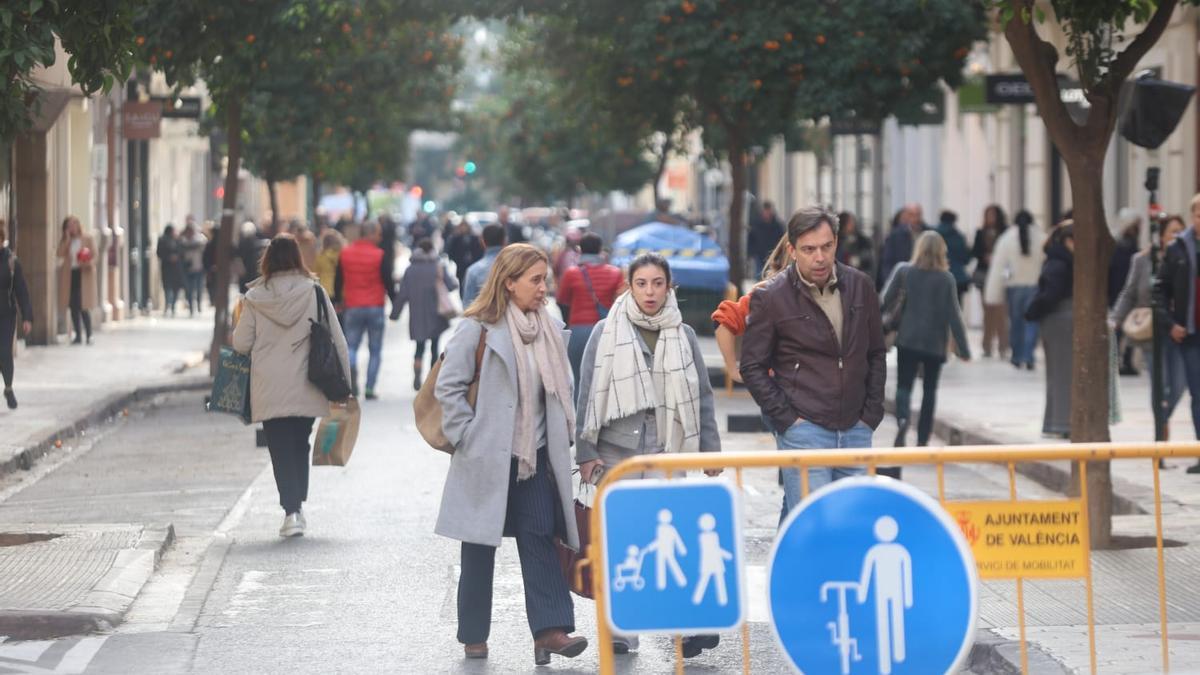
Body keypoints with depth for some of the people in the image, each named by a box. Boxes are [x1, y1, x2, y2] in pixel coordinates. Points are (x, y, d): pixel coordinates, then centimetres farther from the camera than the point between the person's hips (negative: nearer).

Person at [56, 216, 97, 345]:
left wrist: (89, 263, -20)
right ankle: (78, 335, 9)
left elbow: (94, 256, 0)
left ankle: (89, 335, -8)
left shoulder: (88, 239, 5)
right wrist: (67, 239, -6)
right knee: (73, 306, 2)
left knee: (83, 306, -12)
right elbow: (60, 254, -2)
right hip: (69, 275, 4)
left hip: (84, 274, -4)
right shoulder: (64, 242, 14)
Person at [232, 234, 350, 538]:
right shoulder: (314, 293, -4)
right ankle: (298, 506, 20)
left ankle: (292, 510, -8)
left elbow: (240, 344, -1)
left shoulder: (255, 298, -5)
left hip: (269, 391, -1)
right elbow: (338, 341, -2)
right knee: (300, 445, 18)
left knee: (281, 448, 3)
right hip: (307, 388, 1)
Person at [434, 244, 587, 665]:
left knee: (539, 538, -5)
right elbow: (448, 386, -9)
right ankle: (474, 637, 15)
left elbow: (562, 389, 17)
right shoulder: (478, 327, -10)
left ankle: (551, 630, -12)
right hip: (486, 458, -4)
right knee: (480, 549, 5)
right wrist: (467, 437, -12)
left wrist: (563, 438, 8)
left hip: (536, 457, 4)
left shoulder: (549, 327, 8)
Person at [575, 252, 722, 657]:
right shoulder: (606, 333, 2)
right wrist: (585, 451, -1)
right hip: (616, 453, 0)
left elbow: (702, 396, 11)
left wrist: (710, 449, 8)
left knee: (670, 539, -11)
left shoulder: (683, 336, 8)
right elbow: (588, 394, 3)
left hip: (666, 455, 0)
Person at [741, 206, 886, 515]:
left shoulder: (860, 287, 6)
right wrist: (787, 419, -8)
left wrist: (871, 414, 8)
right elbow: (753, 367, -1)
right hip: (804, 430, -4)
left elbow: (876, 354, 15)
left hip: (856, 431, 4)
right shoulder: (770, 298, -6)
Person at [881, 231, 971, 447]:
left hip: (907, 340, 0)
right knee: (930, 389, 13)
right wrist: (963, 348, -1)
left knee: (904, 386, 4)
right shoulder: (947, 279, -6)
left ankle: (902, 419, -27)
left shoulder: (903, 271, -3)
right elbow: (954, 315, -6)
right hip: (935, 343, 0)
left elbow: (885, 300, -3)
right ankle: (922, 439, 12)